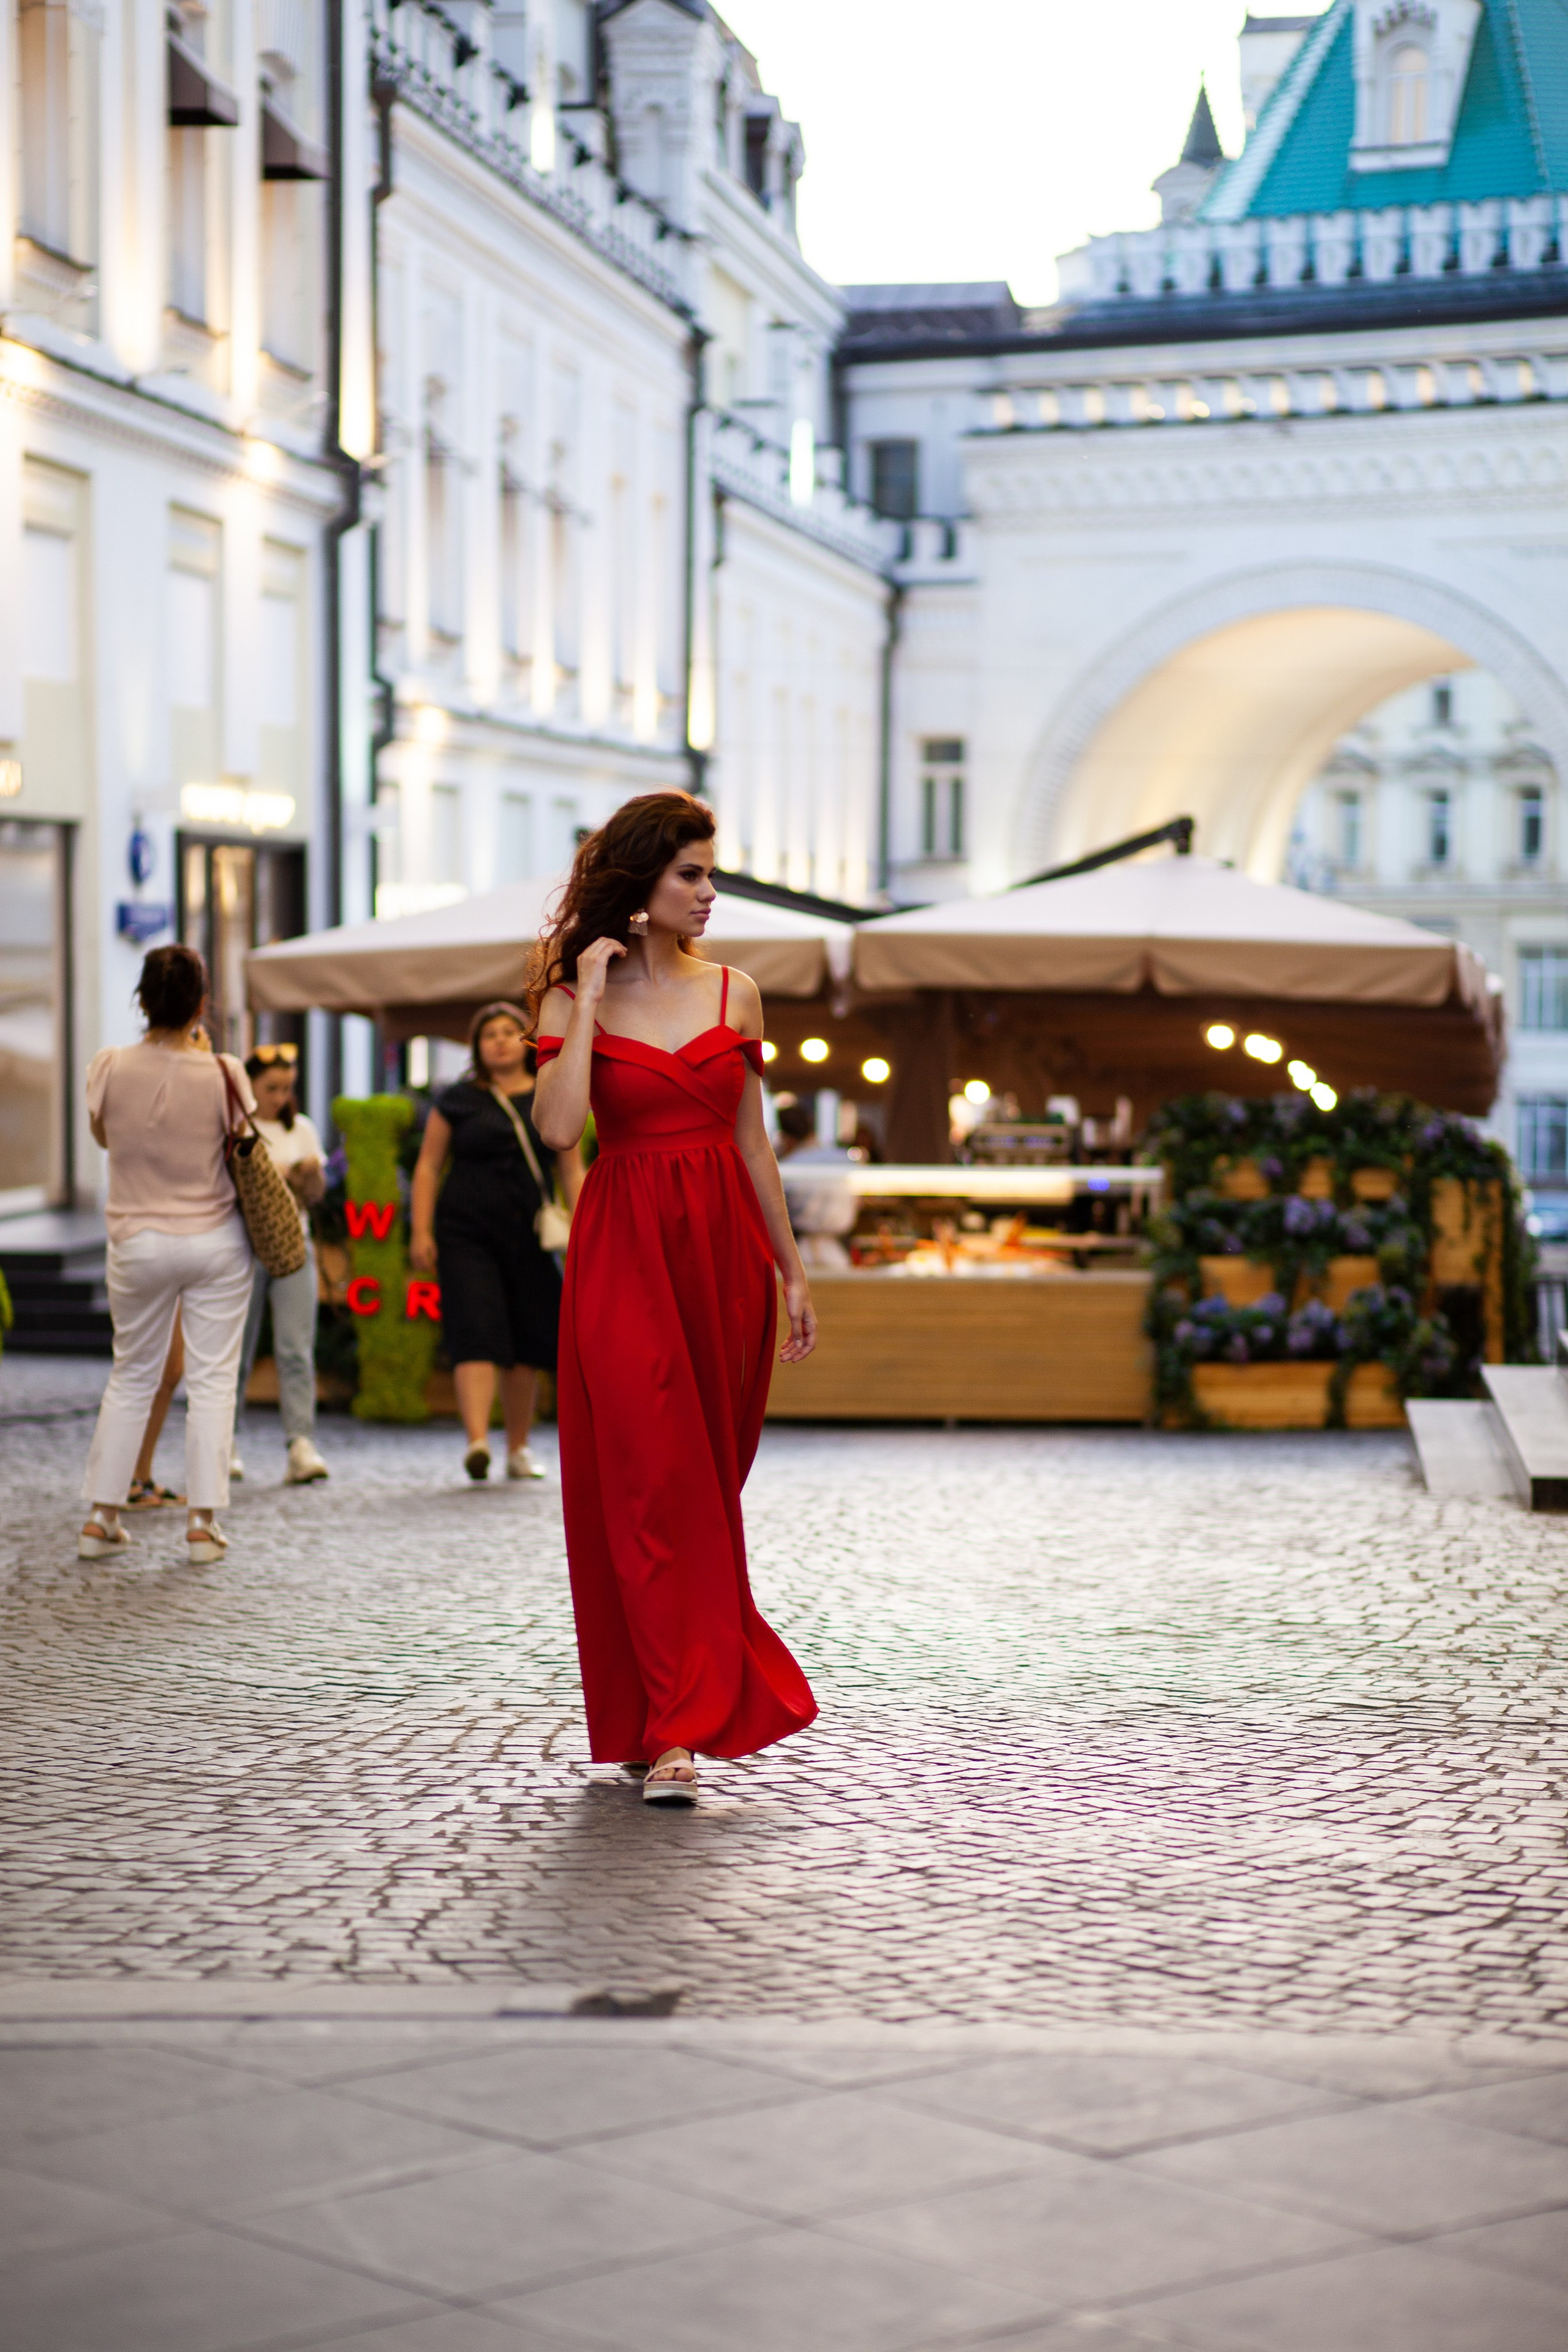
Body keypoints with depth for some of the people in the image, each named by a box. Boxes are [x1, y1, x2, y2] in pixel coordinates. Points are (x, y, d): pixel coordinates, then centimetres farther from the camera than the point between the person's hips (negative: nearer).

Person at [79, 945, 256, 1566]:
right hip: (216, 1240, -1)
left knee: (131, 1377, 15)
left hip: (139, 1242, 1)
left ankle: (102, 1515, 14)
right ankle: (204, 1520, 3)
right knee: (211, 1380, 6)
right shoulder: (222, 1073, -14)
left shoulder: (111, 1067, -11)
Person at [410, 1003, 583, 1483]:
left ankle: (519, 1448, 19)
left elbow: (572, 1172, 10)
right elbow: (428, 1166, 6)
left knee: (527, 1344, 5)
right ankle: (477, 1441, -28)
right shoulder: (459, 1101, 5)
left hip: (528, 1236, 2)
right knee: (476, 1334, -16)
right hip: (467, 1235, -2)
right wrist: (421, 1231, -3)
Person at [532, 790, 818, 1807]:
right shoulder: (574, 997, -1)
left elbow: (752, 1142, 13)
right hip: (625, 1253, -4)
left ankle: (660, 1717, 21)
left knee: (709, 1483, 8)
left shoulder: (734, 993, 9)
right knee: (648, 1486, -8)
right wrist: (591, 994, -14)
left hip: (725, 1247, 4)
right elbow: (558, 1125, -18)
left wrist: (792, 1271, 11)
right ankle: (673, 1729, -7)